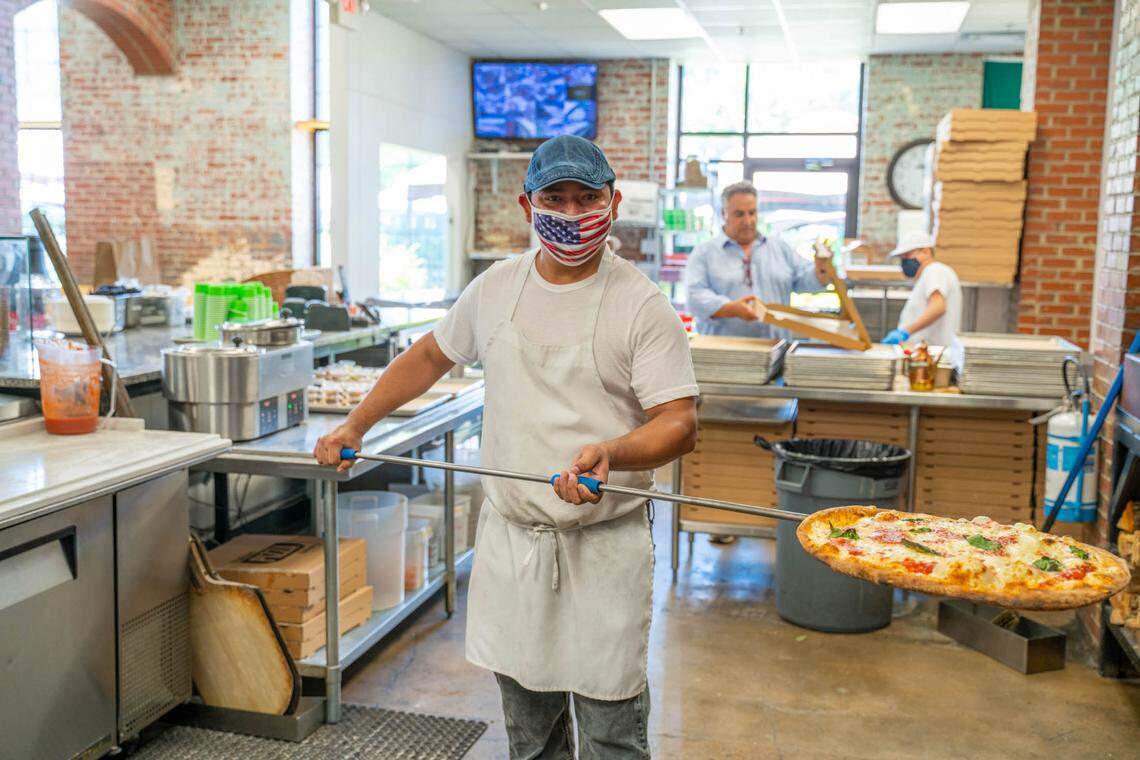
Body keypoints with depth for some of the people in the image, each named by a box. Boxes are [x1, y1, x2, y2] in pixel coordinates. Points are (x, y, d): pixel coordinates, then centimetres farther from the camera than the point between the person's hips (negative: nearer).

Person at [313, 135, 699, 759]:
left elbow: (679, 423, -11)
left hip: (602, 546, -4)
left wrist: (609, 453, -30)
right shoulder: (495, 288, 7)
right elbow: (429, 357, 21)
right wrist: (356, 424, 16)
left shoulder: (642, 304, -7)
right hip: (510, 539, 4)